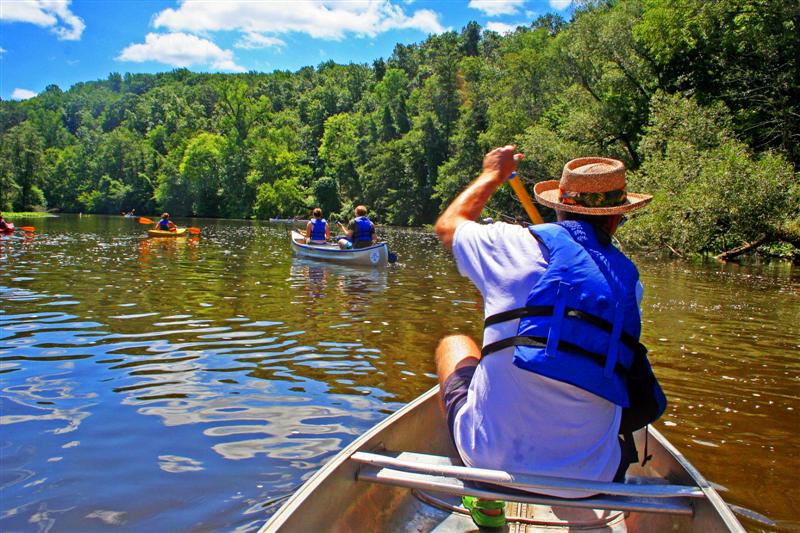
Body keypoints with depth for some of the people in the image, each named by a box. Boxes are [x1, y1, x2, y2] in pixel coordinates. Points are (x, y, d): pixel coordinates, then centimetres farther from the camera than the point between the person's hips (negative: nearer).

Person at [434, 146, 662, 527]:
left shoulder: (519, 244, -7)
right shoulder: (630, 280, 1)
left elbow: (447, 225, 13)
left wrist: (493, 174, 28)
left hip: (491, 456, -3)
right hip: (590, 478, 4)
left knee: (453, 344, 25)